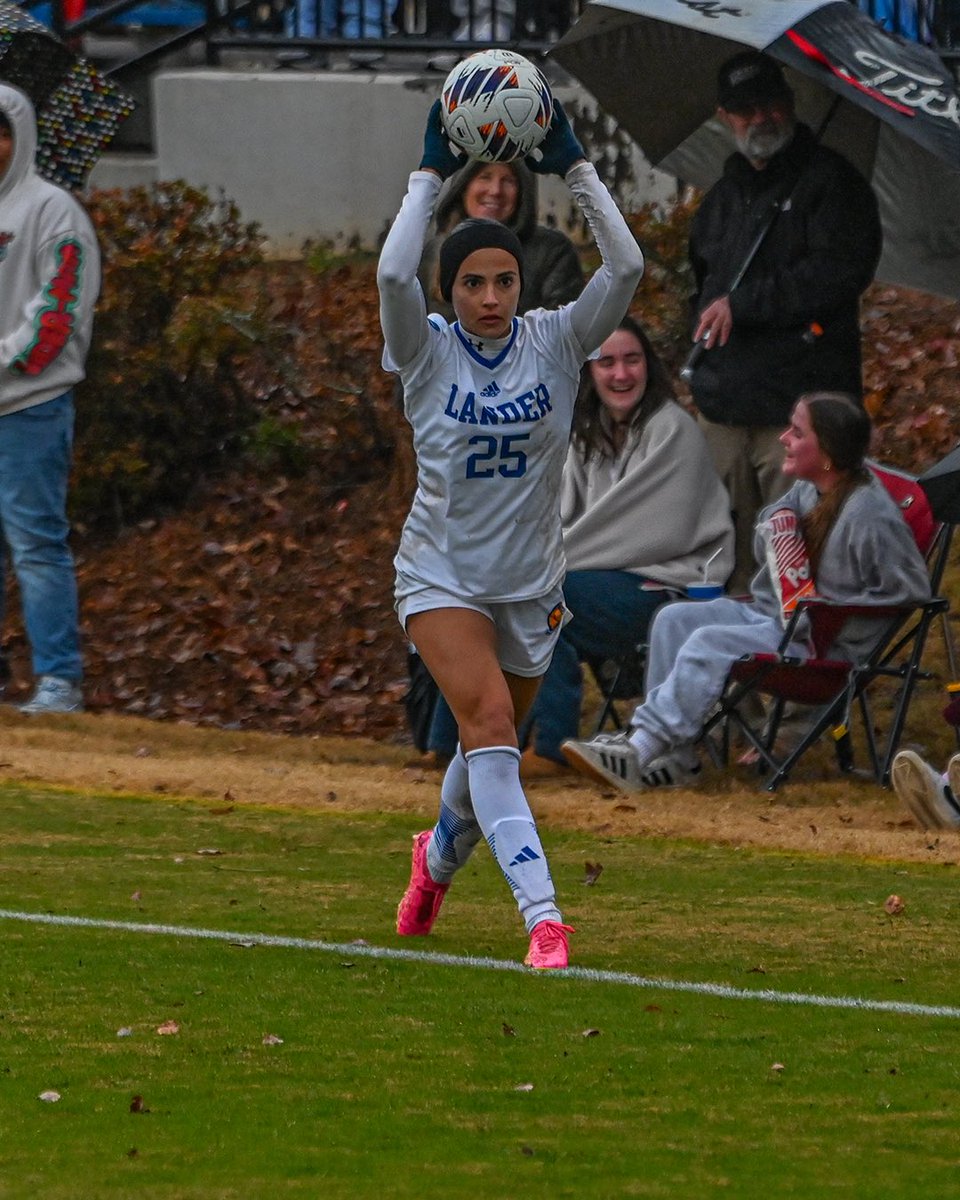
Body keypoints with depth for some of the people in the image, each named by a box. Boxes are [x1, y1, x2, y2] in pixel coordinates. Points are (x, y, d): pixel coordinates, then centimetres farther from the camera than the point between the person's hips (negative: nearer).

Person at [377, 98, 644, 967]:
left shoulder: (556, 343, -5)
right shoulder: (428, 351, -9)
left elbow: (626, 267, -19)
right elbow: (393, 274, -29)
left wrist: (575, 169, -21)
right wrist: (431, 176, -24)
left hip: (531, 585, 3)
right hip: (442, 576, -3)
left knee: (489, 750, 18)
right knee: (489, 724, -23)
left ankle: (439, 855, 52)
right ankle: (542, 917, -31)